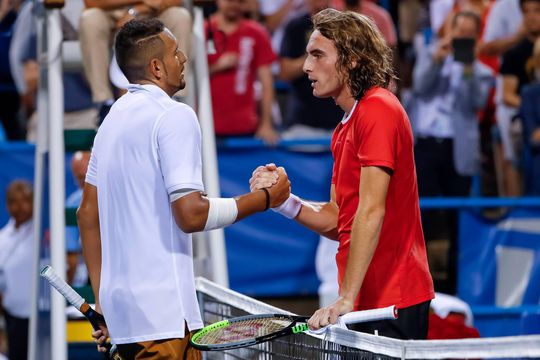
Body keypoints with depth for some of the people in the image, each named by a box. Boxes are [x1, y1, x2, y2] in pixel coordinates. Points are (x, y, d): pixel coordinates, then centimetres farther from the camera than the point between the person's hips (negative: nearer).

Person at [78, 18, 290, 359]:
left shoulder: (114, 117, 15)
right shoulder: (174, 116, -11)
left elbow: (87, 214, 19)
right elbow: (191, 215, -19)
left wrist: (101, 299, 24)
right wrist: (264, 199, -7)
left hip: (121, 307, 9)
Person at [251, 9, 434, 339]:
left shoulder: (378, 109, -13)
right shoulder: (345, 129, 16)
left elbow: (371, 212, -20)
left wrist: (346, 300, -23)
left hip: (394, 300, -9)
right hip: (368, 302, 9)